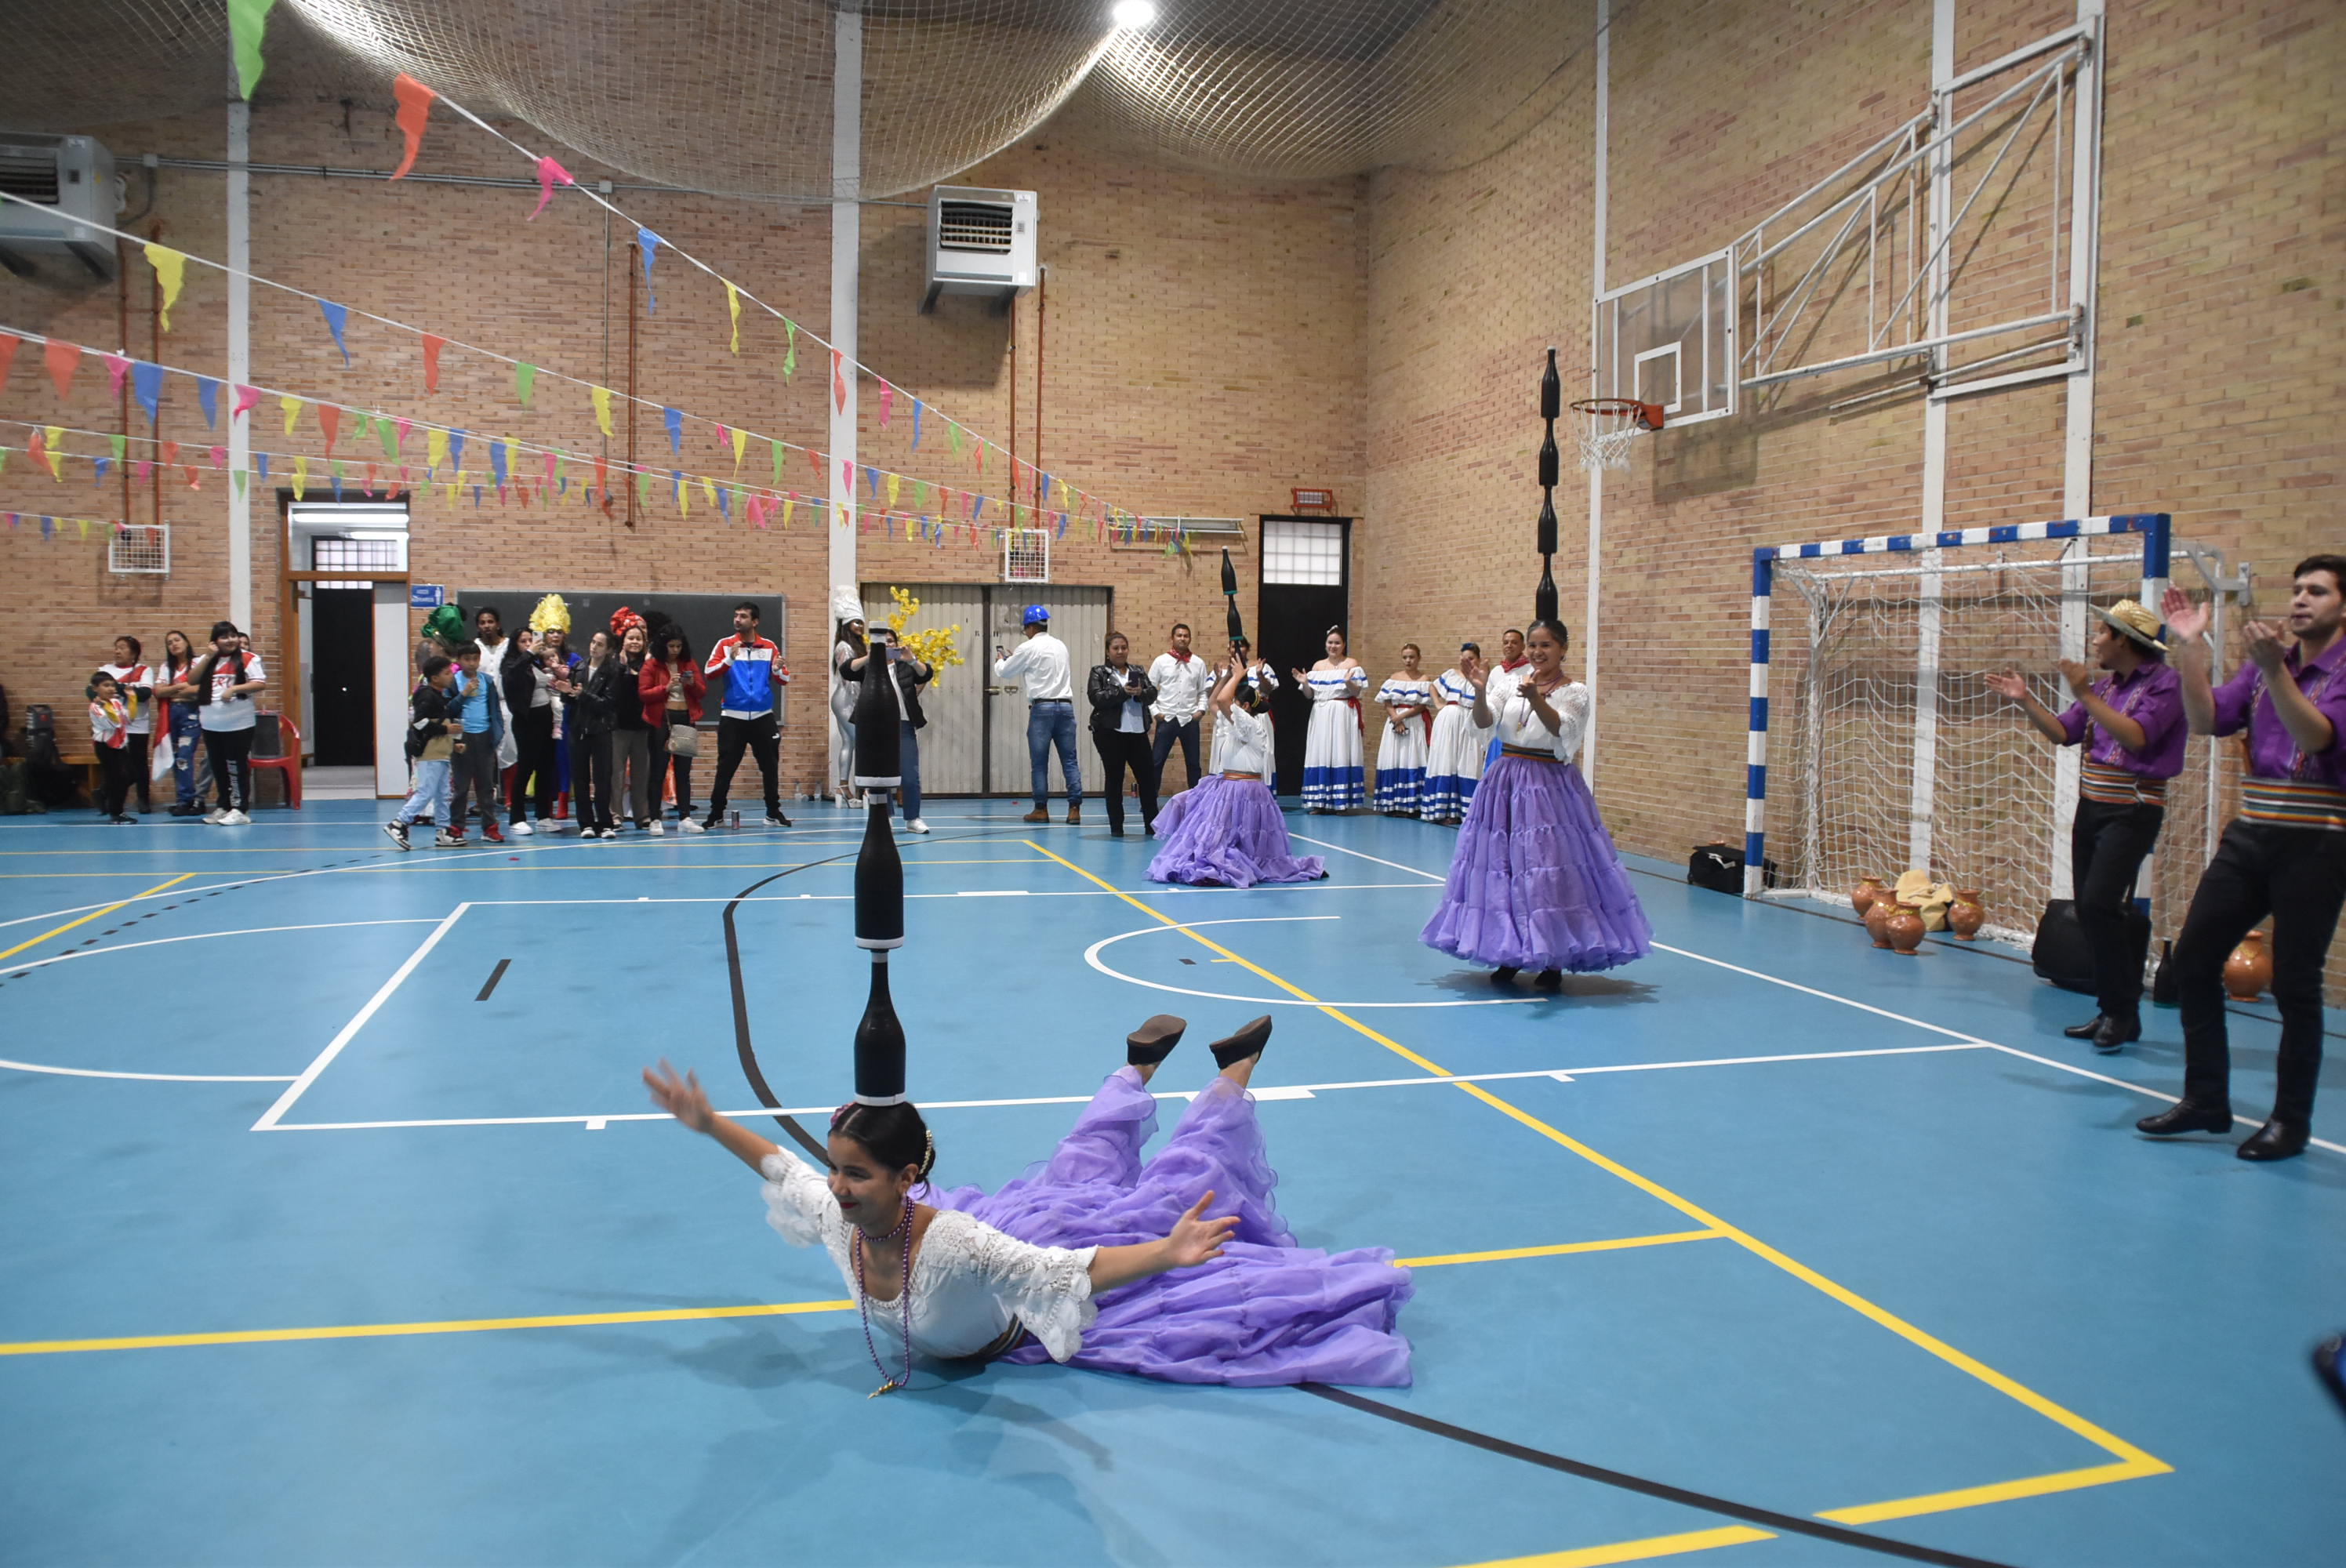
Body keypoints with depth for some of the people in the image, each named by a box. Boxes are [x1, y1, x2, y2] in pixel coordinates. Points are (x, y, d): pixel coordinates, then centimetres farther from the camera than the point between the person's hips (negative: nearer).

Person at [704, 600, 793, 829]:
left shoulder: (769, 647, 6)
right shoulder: (725, 644, 2)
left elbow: (784, 680, 5)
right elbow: (709, 673, -9)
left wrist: (778, 670, -16)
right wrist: (730, 659, -22)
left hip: (763, 717, 2)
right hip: (732, 717, -2)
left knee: (770, 767, 5)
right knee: (725, 768, 0)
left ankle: (773, 813, 16)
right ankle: (716, 814, 9)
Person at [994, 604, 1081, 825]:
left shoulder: (1028, 648, -3)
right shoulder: (1061, 646, 15)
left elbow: (1003, 673, 7)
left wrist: (1000, 659, 29)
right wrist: (1014, 658, 30)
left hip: (1042, 707, -5)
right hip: (1066, 705, 5)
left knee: (1039, 762, 3)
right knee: (1070, 760, 2)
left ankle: (1041, 810, 6)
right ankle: (1074, 809, -4)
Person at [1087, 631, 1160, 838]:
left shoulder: (1138, 671, 16)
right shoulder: (1099, 673, 3)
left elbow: (1153, 692, 4)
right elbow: (1095, 697, -12)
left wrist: (1140, 692, -18)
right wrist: (1122, 692, -19)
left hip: (1137, 732, 4)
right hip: (1110, 733, -4)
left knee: (1148, 776, 3)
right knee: (1115, 779, 2)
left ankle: (1152, 825, 12)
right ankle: (1116, 827, 9)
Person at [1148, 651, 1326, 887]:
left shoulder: (1254, 727, -15)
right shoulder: (1236, 727, 12)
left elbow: (1223, 701, -28)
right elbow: (1215, 702, 20)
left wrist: (1238, 676, -14)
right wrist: (1228, 674, 12)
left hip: (1244, 794, -10)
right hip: (1226, 788, 10)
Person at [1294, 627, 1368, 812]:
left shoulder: (1352, 664, 3)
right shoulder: (1318, 666, 14)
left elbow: (1357, 692, -4)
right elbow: (1310, 694, 12)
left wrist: (1349, 682, -23)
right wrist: (1304, 683, -7)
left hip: (1342, 715, -4)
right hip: (1320, 715, 4)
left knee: (1340, 753, -7)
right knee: (1319, 754, 1)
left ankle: (1341, 801, -4)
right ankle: (1320, 801, 4)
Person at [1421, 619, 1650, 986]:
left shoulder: (1574, 692, -2)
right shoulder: (1512, 685, 9)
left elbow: (1559, 726, -21)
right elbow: (1484, 721, -4)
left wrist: (1535, 698, -38)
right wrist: (1481, 691, -22)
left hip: (1550, 786, -4)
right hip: (1506, 781, 4)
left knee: (1550, 870, -5)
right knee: (1502, 866, 6)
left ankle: (1553, 962, 6)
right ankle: (1508, 954, 19)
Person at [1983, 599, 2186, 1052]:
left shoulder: (2163, 683, -10)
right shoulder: (2104, 687, 13)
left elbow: (2136, 737, -23)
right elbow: (2061, 732, 15)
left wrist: (2086, 696, -25)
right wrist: (2026, 701, 4)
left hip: (2132, 812, -8)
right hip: (2091, 808, 8)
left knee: (2100, 903, -18)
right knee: (2089, 911, 7)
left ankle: (2122, 1012, -7)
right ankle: (2112, 1012, 16)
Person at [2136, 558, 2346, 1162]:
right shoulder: (2265, 663, 10)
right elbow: (2208, 720, -1)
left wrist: (2276, 671, -36)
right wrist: (2192, 650, -12)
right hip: (2249, 838, 6)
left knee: (2294, 986, 0)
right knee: (2193, 959, 4)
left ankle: (2290, 1121, 14)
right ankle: (2206, 1100, 16)